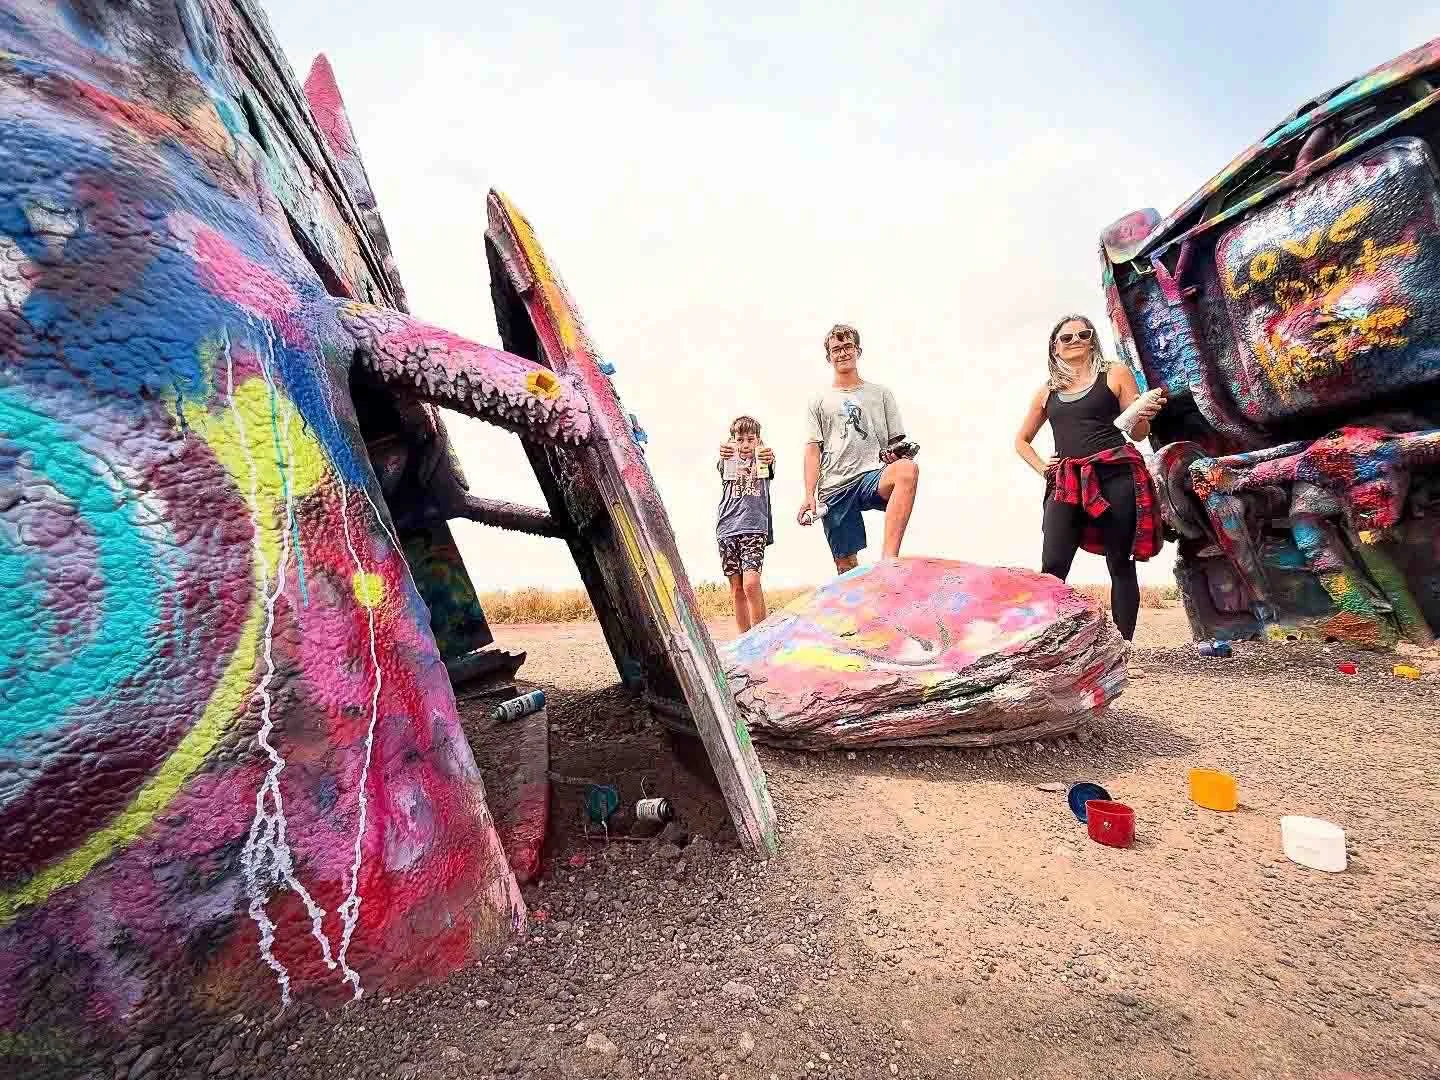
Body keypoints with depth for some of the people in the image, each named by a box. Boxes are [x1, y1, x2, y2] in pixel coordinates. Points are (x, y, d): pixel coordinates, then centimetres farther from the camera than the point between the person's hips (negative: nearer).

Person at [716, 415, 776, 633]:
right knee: (737, 589, 3)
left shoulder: (761, 461, 12)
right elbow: (720, 465, -11)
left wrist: (769, 457, -39)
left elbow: (769, 464, -13)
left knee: (751, 584, -18)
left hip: (754, 527, -2)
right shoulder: (728, 462, 15)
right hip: (727, 528, 3)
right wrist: (723, 453, -36)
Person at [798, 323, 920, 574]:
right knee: (846, 564, -3)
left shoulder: (881, 394, 20)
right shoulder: (820, 401, 18)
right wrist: (809, 495, -3)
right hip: (835, 487, 1)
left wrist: (897, 453, -8)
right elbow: (813, 449, 9)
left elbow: (896, 441, 18)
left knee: (908, 469, -35)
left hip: (873, 475, 0)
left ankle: (888, 560, -40)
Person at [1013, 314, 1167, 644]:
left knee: (1120, 564, 1)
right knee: (1052, 568, -9)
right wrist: (1042, 468, 9)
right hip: (1066, 483, 2)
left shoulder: (1115, 374, 11)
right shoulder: (1047, 391, 17)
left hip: (1115, 477, -2)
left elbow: (1138, 433, 9)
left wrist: (1144, 415, -14)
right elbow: (1021, 440, 26)